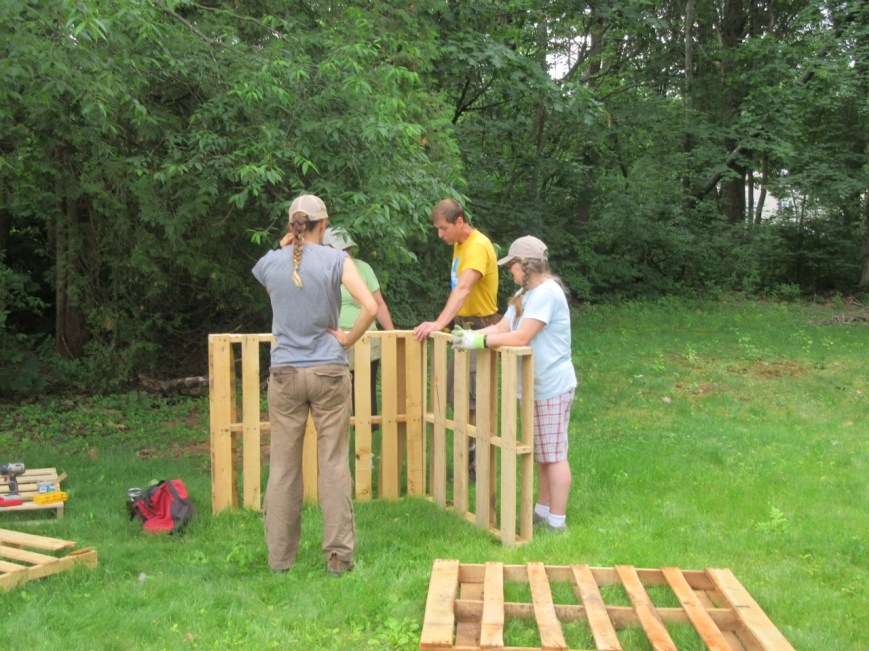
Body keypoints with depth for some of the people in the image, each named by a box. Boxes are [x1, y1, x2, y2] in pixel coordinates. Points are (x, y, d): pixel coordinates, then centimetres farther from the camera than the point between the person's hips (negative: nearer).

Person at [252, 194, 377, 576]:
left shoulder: (270, 263, 1)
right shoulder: (336, 260, -6)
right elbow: (370, 307, -17)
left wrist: (289, 240, 17)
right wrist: (349, 339, -2)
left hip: (285, 373, 2)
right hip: (329, 372, -2)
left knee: (283, 468, 9)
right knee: (334, 465, 5)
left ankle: (280, 557, 18)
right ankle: (338, 555, 9)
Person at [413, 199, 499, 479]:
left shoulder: (478, 246, -19)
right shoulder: (459, 244, 12)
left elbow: (463, 288, -31)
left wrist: (439, 323, -40)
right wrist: (444, 323, 8)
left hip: (480, 327, -10)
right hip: (463, 327, 10)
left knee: (477, 399, -4)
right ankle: (469, 457, 26)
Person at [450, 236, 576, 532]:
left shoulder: (546, 293, -19)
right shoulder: (525, 294, 15)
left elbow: (521, 337, -25)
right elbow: (502, 327, 10)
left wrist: (480, 340, -21)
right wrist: (471, 335, -5)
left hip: (552, 387, -10)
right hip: (536, 386, 10)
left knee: (554, 455, -2)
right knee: (541, 454, 18)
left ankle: (557, 521, 6)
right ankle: (543, 510, 29)